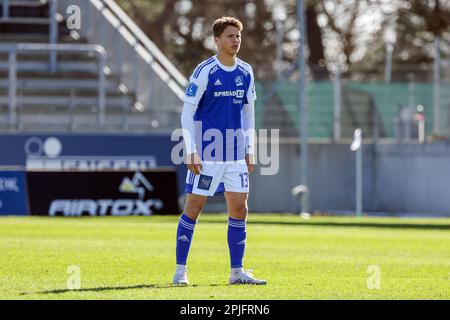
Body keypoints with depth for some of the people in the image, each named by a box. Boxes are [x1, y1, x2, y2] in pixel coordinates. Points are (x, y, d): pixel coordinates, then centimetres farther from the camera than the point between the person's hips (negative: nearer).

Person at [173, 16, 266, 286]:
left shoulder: (246, 72, 8)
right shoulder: (204, 72, -9)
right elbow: (187, 112, -8)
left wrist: (250, 150, 12)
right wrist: (191, 152, -13)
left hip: (236, 154, 6)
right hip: (206, 153, -6)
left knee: (239, 208, 4)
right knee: (194, 207, -3)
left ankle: (237, 271, 11)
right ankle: (181, 270, 4)